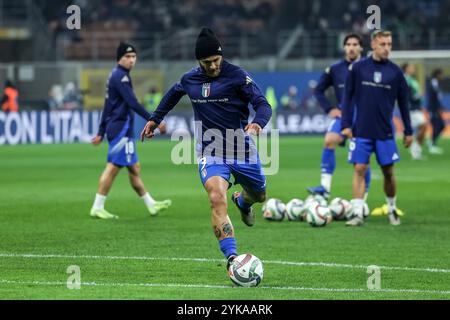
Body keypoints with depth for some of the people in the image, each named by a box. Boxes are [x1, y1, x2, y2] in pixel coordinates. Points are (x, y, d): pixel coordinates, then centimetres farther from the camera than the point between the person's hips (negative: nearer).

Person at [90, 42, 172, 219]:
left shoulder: (116, 76, 19)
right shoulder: (120, 76, -12)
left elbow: (107, 107, 22)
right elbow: (132, 103, -21)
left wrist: (101, 133, 25)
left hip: (123, 130, 10)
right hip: (120, 128, -10)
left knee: (134, 168, 12)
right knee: (113, 167, -10)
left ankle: (151, 205, 17)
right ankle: (97, 208, -9)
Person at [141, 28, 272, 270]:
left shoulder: (237, 75, -10)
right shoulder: (190, 79, 3)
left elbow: (263, 105, -16)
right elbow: (173, 94, 26)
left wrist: (258, 123, -37)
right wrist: (154, 119, 31)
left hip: (242, 150, 0)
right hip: (210, 153, 0)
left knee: (259, 195, 20)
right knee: (217, 199, -25)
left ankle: (242, 201, 61)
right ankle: (232, 258, -31)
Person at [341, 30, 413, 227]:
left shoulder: (395, 72, 3)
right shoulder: (357, 68, -1)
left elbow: (403, 102, 9)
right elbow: (348, 97, 3)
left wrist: (408, 131, 10)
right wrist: (346, 125, -4)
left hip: (385, 132, 1)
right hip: (361, 131, -1)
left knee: (388, 172, 4)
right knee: (359, 170, -6)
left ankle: (392, 210, 23)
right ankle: (358, 214, -4)